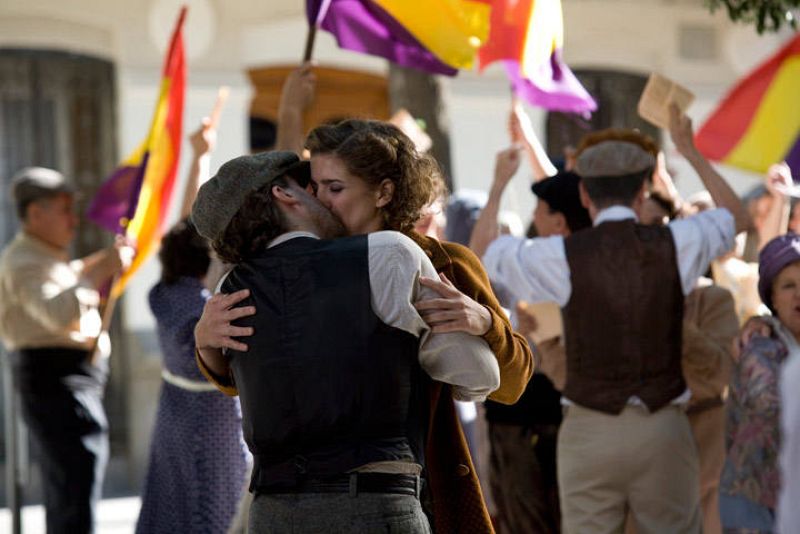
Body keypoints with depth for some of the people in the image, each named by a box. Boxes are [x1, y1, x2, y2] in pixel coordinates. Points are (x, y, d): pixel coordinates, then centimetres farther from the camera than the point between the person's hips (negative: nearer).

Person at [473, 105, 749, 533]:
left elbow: (481, 252, 12)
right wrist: (690, 150, 26)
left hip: (590, 432, -1)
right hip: (663, 432, 1)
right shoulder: (675, 244, -4)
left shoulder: (562, 256, -7)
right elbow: (737, 218, 20)